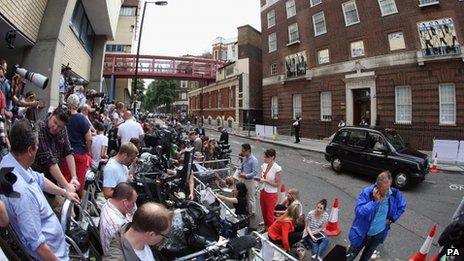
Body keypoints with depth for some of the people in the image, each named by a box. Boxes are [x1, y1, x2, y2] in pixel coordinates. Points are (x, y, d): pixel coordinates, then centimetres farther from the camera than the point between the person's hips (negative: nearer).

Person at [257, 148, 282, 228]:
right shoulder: (264, 165, -1)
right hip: (263, 192, 6)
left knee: (269, 215, 7)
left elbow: (277, 184, -16)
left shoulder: (277, 168, -19)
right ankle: (266, 227, 42)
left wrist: (266, 180, -22)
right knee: (264, 213, 21)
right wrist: (259, 179, -8)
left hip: (271, 194, -6)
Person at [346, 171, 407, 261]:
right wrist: (374, 201, -35)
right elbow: (358, 212, -30)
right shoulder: (367, 192, -25)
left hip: (379, 234, 3)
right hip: (362, 233, -3)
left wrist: (392, 219, 2)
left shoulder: (395, 194, -15)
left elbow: (402, 206, 8)